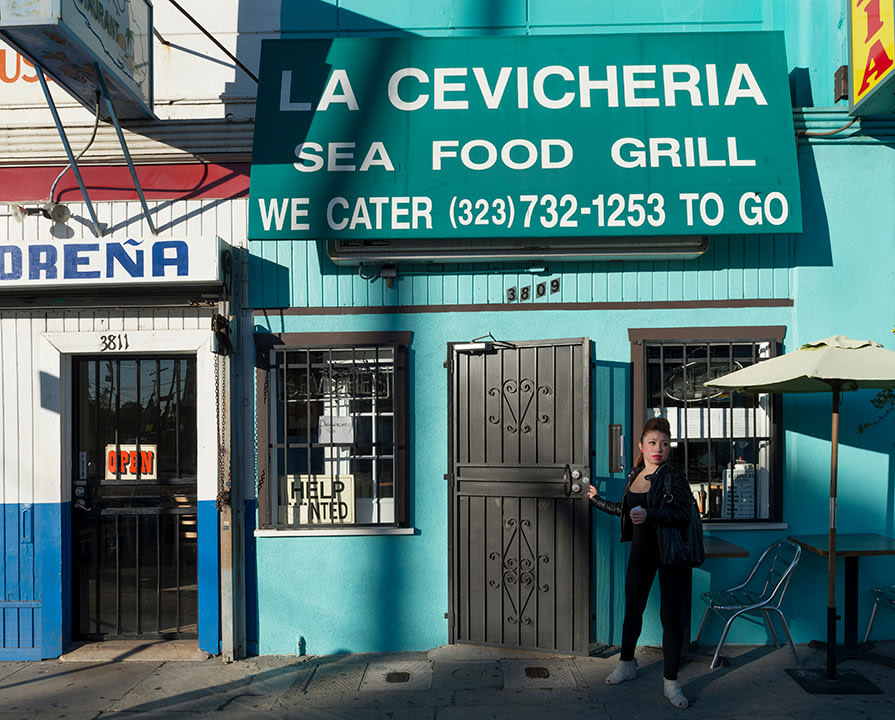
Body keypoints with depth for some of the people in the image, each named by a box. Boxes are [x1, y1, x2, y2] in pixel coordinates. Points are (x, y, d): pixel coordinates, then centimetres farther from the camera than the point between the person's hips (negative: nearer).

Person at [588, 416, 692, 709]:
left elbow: (682, 515, -23)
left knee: (671, 616, -1)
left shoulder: (674, 477, -11)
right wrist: (596, 499, 31)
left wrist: (650, 515, -36)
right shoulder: (634, 475, 6)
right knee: (633, 609, 14)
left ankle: (671, 682, 14)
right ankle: (626, 664, 34)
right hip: (642, 550, 5)